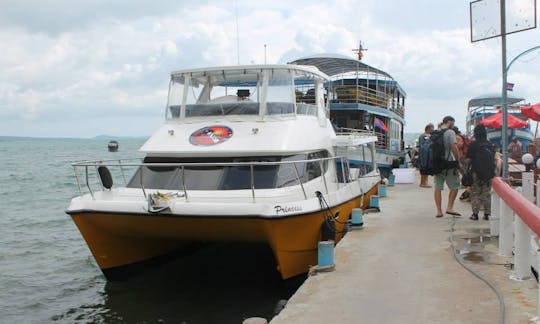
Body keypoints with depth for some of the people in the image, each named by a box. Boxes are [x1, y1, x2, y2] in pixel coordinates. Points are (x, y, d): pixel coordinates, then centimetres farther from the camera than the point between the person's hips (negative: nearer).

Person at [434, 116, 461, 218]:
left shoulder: (435, 133, 10)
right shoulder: (450, 132, -8)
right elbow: (454, 147, -17)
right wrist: (457, 159, -5)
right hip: (449, 163, -6)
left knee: (438, 187, 7)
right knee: (454, 186, 6)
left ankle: (439, 211, 8)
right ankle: (449, 207, -1)